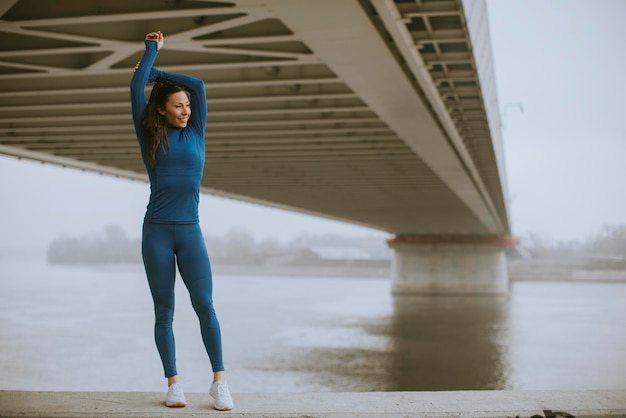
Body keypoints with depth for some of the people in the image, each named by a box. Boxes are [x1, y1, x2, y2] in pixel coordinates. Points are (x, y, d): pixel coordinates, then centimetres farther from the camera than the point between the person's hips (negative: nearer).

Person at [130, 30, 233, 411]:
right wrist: (151, 50, 11)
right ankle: (174, 383, 11)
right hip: (156, 232, -1)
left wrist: (156, 73, 10)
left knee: (204, 304, -6)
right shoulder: (150, 136, 4)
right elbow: (136, 88, 0)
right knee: (164, 312, 3)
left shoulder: (195, 133, 8)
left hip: (190, 231, 1)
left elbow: (199, 86, 1)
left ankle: (219, 380, 0)